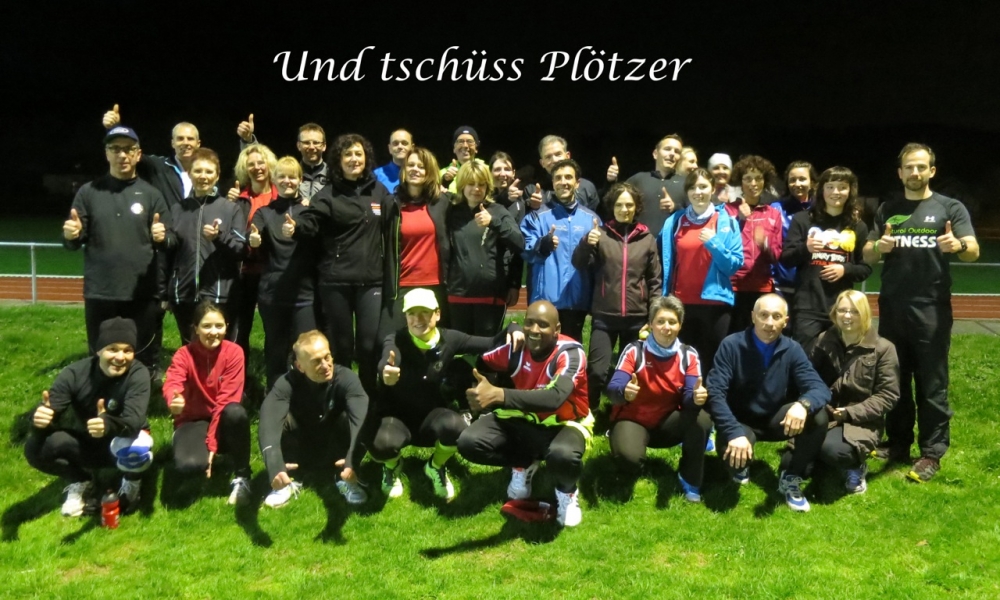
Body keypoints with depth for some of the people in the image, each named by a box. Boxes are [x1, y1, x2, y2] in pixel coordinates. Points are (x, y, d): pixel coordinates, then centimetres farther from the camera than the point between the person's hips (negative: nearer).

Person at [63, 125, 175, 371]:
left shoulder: (151, 194, 6)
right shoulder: (89, 192, 6)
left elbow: (172, 240, 3)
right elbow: (73, 243, 6)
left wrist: (163, 237, -19)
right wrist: (71, 235, -17)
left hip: (143, 295, -1)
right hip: (99, 294, 1)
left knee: (145, 359, 5)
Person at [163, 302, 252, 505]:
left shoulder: (233, 352, -12)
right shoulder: (184, 354, -10)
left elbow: (226, 399, -17)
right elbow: (171, 384, -30)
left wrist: (212, 442, -24)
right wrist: (174, 400, -56)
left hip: (222, 422, 0)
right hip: (193, 420, 0)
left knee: (236, 412, -38)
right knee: (188, 464, -34)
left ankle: (241, 477, -17)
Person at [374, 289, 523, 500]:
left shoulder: (449, 339, -9)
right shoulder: (395, 340, -18)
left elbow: (490, 344, -5)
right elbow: (387, 361, -42)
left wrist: (512, 331, -26)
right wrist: (385, 371, -67)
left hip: (432, 415, 2)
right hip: (397, 415, -1)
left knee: (455, 426, -34)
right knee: (380, 444, -35)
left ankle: (436, 468, 5)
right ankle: (392, 467, 9)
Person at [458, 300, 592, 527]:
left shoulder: (570, 353, -26)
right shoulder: (516, 347, -12)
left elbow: (555, 398, -45)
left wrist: (498, 395, -56)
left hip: (564, 424, -4)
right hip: (523, 420, 5)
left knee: (563, 455, -40)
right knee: (469, 442, -18)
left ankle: (567, 491, -1)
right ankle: (523, 465, 12)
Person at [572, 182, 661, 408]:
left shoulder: (647, 239, 6)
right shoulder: (601, 234, 3)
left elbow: (655, 281, 8)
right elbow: (579, 265, -3)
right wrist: (586, 243, -22)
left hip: (637, 317, 2)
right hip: (604, 316, -1)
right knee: (596, 371, -8)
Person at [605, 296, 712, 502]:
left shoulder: (688, 355, -6)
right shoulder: (634, 350, -14)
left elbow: (690, 397, -15)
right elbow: (613, 389, -25)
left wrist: (697, 396, -41)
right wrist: (624, 392, -50)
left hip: (668, 422, 3)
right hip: (633, 420, -3)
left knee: (702, 420, -29)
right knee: (629, 456, -36)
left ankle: (690, 480, -5)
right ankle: (629, 470, 7)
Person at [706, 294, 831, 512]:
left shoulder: (792, 349, -8)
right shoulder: (731, 345, -17)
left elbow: (819, 388, -15)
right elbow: (715, 393, -24)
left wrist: (803, 404, -41)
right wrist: (735, 432, -38)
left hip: (776, 420, 3)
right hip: (739, 422, -3)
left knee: (818, 416, -24)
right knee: (734, 450, -36)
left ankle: (790, 476, -2)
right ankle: (741, 466, 8)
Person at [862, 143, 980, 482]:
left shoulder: (950, 208, 2)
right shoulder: (887, 210, 11)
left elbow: (974, 252, -7)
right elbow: (867, 256, 8)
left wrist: (959, 245, -31)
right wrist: (879, 246, -15)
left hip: (931, 309, -4)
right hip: (892, 308, 4)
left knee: (931, 383, 0)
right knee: (894, 380, 11)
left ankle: (932, 452, 5)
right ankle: (898, 442, 22)